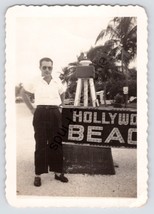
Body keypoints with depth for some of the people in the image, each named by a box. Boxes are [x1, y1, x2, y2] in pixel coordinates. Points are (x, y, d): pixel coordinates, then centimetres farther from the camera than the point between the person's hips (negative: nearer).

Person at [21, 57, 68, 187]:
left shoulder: (57, 82, 6)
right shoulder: (35, 82, 0)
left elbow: (62, 95, 26)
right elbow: (23, 93, 13)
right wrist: (31, 108, 7)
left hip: (55, 114, 3)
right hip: (40, 114, -2)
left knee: (56, 144, 7)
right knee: (40, 144, 0)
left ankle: (58, 172, 19)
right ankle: (38, 175, 9)